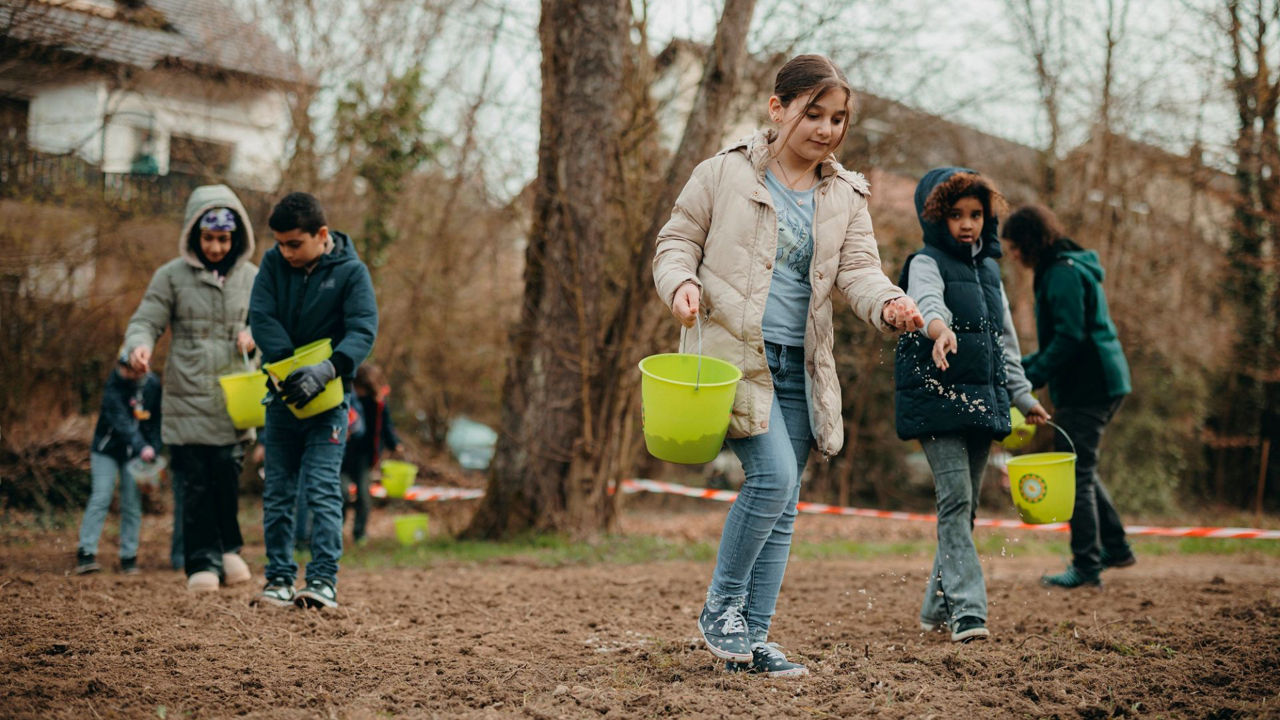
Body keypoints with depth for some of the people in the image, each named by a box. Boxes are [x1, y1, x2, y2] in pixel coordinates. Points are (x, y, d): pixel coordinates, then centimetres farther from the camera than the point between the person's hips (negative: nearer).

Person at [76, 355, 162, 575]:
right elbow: (121, 422, -31)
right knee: (100, 498, -13)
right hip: (106, 450, -3)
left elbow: (157, 422, 6)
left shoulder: (153, 385, -3)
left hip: (135, 454, 3)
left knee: (132, 505, 0)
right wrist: (142, 447, -42)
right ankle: (86, 553, -11)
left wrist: (155, 450, -5)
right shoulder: (113, 387, -18)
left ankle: (129, 556, 6)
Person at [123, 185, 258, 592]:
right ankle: (202, 562, 8)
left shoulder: (251, 278, 9)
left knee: (228, 476, -5)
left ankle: (228, 550, 15)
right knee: (193, 483, -1)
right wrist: (139, 344, -22)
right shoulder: (172, 276, 1)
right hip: (187, 398, -1)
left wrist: (255, 336, -2)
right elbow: (146, 321, 0)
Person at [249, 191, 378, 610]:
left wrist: (325, 371, -33)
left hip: (327, 399, -4)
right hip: (283, 394, 4)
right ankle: (279, 580, 15)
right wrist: (290, 365, -19)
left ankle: (323, 582, -13)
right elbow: (261, 317, -7)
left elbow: (363, 331, -18)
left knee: (323, 490, -12)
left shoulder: (351, 271, -9)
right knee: (277, 493, 7)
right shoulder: (273, 263, 0)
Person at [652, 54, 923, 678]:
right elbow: (677, 239, 4)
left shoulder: (845, 197, 12)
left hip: (800, 366, 6)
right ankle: (720, 606, 0)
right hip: (733, 351, -5)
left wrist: (888, 305, -19)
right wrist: (681, 283, -17)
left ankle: (752, 637, 15)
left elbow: (857, 270, 3)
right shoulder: (727, 172, 0)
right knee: (773, 474, -20)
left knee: (782, 505, 6)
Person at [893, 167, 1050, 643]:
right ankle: (966, 609, -19)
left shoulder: (989, 268, 19)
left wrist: (1022, 395, 24)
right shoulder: (927, 263, -3)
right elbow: (927, 302, -27)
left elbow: (1004, 337, 26)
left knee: (967, 505, 8)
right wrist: (941, 329, -49)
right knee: (954, 499, -15)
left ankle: (938, 607, 18)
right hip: (937, 396, -7)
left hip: (982, 398, 7)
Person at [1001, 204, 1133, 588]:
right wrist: (1023, 365, 16)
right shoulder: (1068, 269, 18)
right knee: (1080, 467, 20)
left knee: (1076, 473, -5)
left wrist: (1029, 379, -20)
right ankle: (1115, 547, 26)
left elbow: (1069, 338, -22)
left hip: (1086, 388, -11)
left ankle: (1086, 566, -1)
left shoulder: (1063, 274, -14)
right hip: (1099, 383, 11)